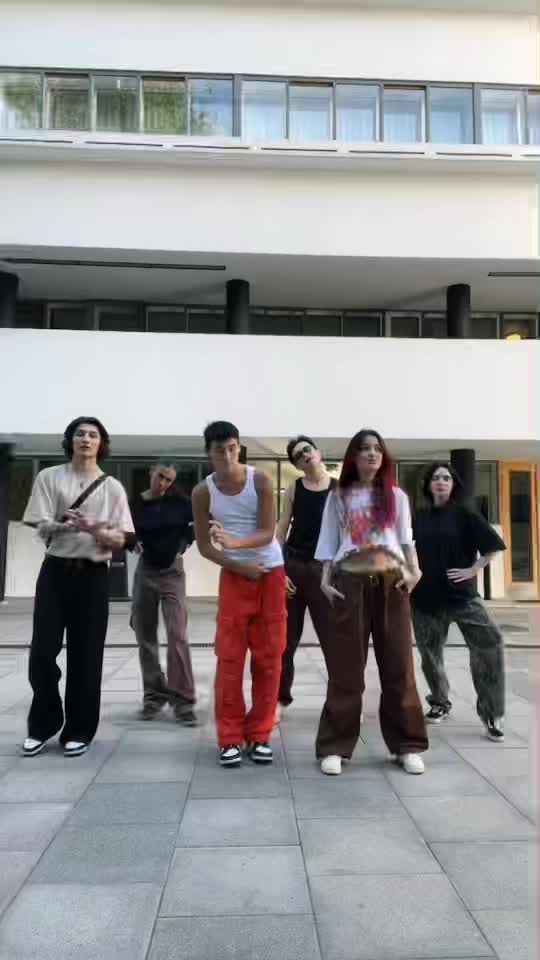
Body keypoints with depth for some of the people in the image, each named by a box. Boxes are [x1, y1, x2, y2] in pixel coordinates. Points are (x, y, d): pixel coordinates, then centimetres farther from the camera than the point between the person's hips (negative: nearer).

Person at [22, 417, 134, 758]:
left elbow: (120, 540, 0)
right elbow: (42, 527, -6)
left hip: (93, 575, 0)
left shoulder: (112, 487, 3)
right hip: (56, 571, 0)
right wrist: (71, 525, -26)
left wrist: (98, 531, -21)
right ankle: (43, 724, 21)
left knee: (86, 656, 4)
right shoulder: (49, 477, 3)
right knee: (42, 652, 0)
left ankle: (79, 730, 18)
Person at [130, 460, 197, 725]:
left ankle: (182, 700, -4)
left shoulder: (178, 501, -6)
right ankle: (154, 694, 21)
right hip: (145, 572, 3)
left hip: (172, 573, -2)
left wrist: (184, 543, -2)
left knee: (177, 636, -10)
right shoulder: (136, 503, -3)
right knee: (145, 637, 7)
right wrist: (136, 545, -7)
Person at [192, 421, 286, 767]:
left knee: (269, 657, 3)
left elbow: (268, 533, -14)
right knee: (229, 658, -1)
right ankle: (230, 737, 9)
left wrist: (235, 541, -32)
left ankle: (260, 735, 14)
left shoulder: (261, 480, -9)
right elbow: (203, 544, -1)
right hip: (234, 575, 0)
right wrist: (237, 565, -14)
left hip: (271, 573, 0)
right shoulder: (203, 492, -5)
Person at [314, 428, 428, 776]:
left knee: (398, 665, 5)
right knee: (345, 668, 1)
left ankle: (407, 745, 15)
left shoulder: (396, 496, 11)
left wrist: (414, 571, -6)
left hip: (391, 582, 1)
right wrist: (326, 579, -2)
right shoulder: (338, 498, 9)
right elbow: (328, 543, 8)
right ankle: (335, 746, 9)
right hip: (350, 583, -1)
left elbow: (406, 539, 9)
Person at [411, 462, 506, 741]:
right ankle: (439, 703, 33)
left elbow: (492, 545, -4)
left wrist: (473, 570, -10)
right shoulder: (418, 518, 7)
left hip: (461, 594, -3)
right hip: (425, 595, 3)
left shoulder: (464, 514, -2)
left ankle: (491, 714, -6)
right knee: (430, 652, 10)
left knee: (489, 644, -17)